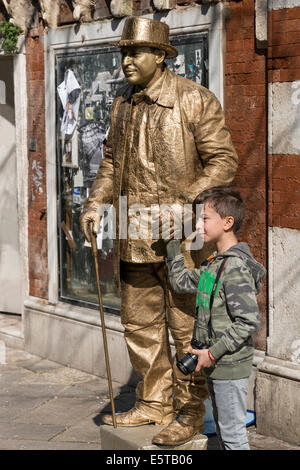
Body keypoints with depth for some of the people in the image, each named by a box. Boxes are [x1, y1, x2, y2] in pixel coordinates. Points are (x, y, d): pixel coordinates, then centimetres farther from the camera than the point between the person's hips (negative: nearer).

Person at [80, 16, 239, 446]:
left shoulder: (195, 100, -9)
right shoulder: (122, 104, 12)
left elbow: (222, 162, -10)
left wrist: (185, 204, -21)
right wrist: (96, 203, 7)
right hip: (133, 240, 7)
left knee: (186, 328, 1)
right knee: (139, 325, 14)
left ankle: (190, 412, 14)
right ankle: (154, 403, 28)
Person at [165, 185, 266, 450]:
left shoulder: (236, 268, -22)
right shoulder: (215, 263, 8)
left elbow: (249, 321, -25)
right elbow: (182, 282, 19)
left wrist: (213, 353, -21)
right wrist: (173, 245, 14)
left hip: (230, 366, -10)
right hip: (215, 365, 10)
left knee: (233, 434, 0)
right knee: (223, 430, 20)